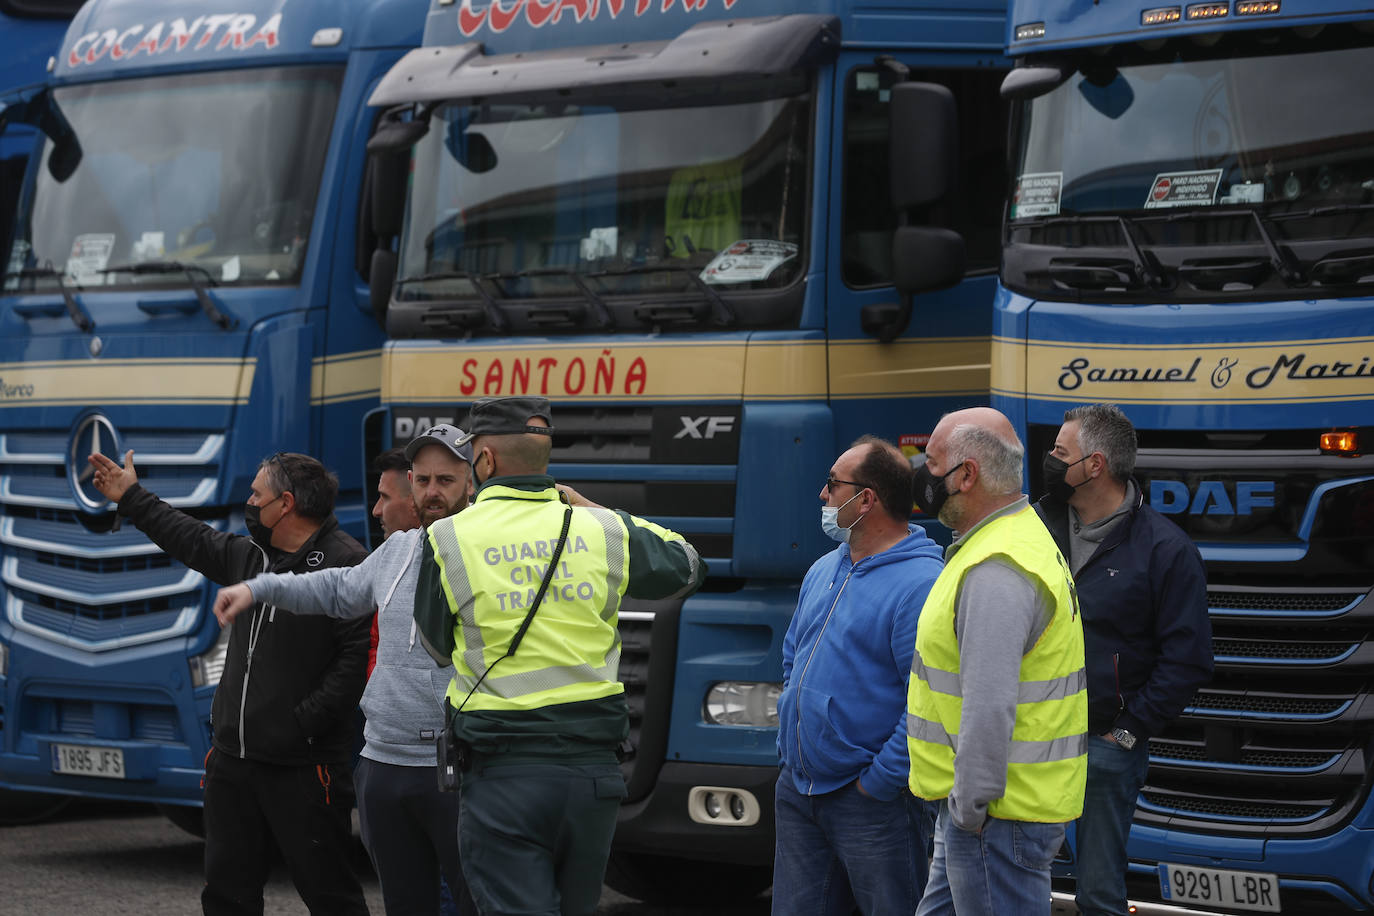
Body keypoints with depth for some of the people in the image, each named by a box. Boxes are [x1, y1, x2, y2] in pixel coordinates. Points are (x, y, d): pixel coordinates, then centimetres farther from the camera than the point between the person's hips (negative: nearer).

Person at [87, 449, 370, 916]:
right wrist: (131, 498, 37)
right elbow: (194, 541, 31)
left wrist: (306, 722, -20)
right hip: (232, 759, 9)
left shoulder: (345, 563, -14)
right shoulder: (250, 554, 13)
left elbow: (359, 655, -20)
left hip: (302, 767, -8)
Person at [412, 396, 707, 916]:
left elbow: (437, 648, 8)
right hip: (592, 772, 4)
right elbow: (687, 567, 23)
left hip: (503, 775, -4)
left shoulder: (448, 540, -5)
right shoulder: (604, 531, 2)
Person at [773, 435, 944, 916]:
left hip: (873, 804, -8)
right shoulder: (822, 572, 12)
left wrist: (878, 782, -18)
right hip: (797, 792, 8)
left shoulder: (921, 586, -17)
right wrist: (789, 740, 14)